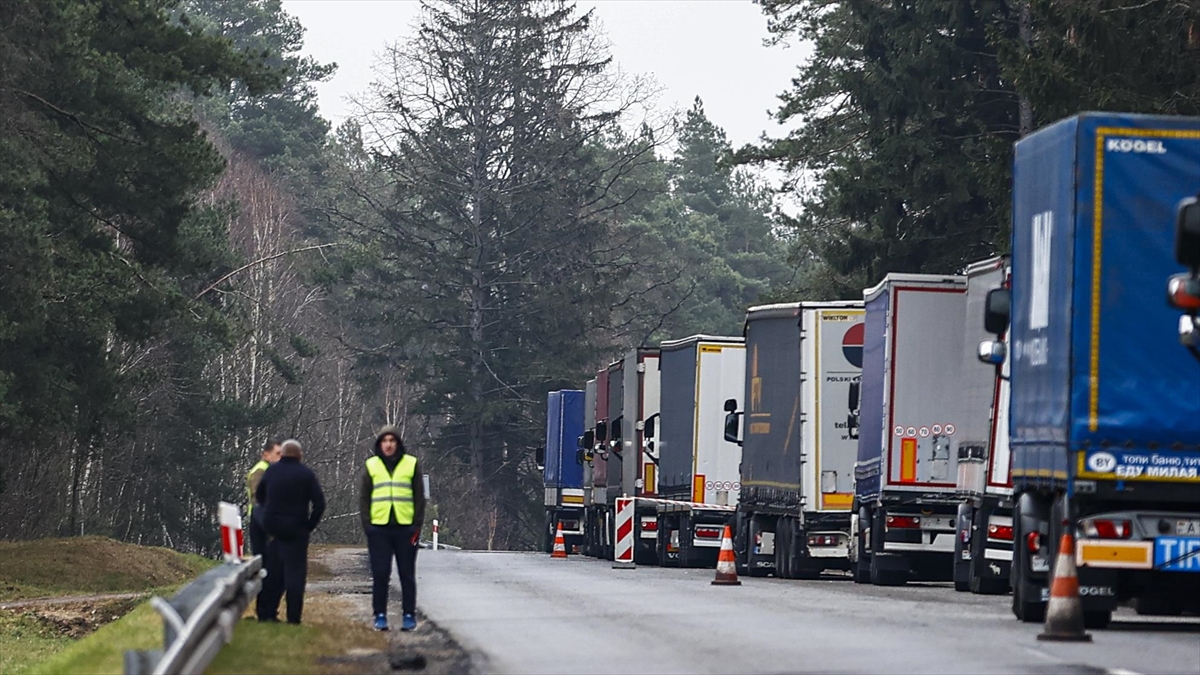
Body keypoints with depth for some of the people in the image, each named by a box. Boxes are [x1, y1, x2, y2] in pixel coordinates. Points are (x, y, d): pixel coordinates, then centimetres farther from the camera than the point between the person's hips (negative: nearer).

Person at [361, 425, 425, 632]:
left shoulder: (411, 465, 5)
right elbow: (364, 498, 11)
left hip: (405, 527, -1)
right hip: (379, 528, 1)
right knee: (380, 574, 0)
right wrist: (366, 524, 0)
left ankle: (409, 615, 9)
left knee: (407, 574, 3)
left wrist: (417, 526, -2)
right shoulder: (371, 466, 9)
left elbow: (419, 497, 6)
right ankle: (380, 616, 6)